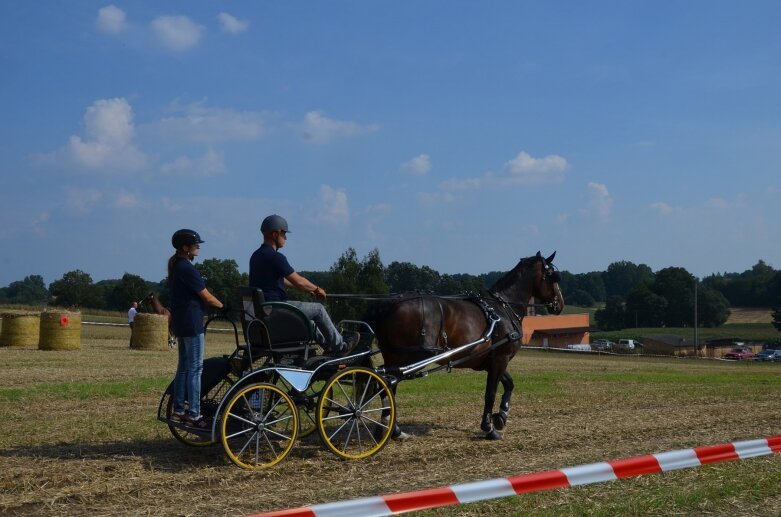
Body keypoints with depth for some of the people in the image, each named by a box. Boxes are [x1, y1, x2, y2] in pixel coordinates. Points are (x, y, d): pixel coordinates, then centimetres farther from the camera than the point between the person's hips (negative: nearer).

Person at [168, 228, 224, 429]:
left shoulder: (175, 266, 13)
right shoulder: (187, 268, -17)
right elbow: (207, 297, -15)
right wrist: (223, 306, 0)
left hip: (181, 321, 10)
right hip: (191, 322, -10)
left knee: (184, 366, 15)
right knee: (195, 367, -7)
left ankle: (178, 410, 19)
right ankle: (194, 415, -6)